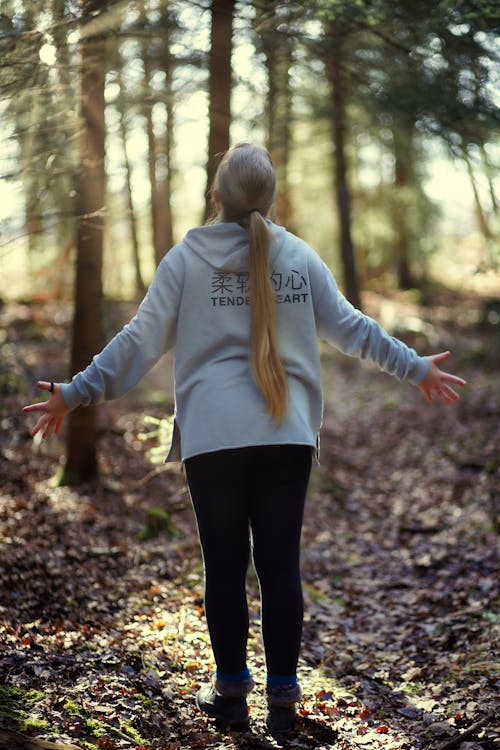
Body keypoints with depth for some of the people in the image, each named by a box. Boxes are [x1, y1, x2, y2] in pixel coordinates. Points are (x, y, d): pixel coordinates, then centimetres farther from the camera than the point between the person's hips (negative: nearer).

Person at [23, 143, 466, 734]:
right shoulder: (299, 257, 6)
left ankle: (230, 689, 18)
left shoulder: (187, 258, 1)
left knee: (224, 565, 8)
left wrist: (76, 393, 7)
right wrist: (417, 369, 24)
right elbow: (350, 328, 11)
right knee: (281, 564, 6)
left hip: (213, 436, -1)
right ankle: (282, 694, 12)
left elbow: (141, 340, -1)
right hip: (287, 436, 2)